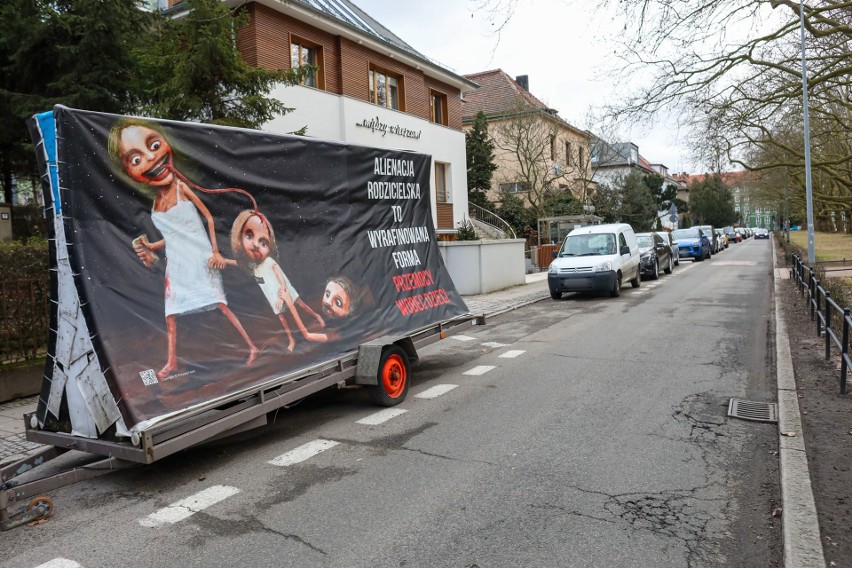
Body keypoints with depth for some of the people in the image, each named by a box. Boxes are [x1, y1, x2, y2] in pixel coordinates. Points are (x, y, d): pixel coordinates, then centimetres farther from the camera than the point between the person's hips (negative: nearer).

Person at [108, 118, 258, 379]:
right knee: (170, 313, 7)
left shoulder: (181, 187, -9)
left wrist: (215, 251, -11)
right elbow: (171, 238, 12)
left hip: (200, 258, -5)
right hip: (176, 265, 5)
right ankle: (172, 361, 18)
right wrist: (148, 247, -2)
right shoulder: (154, 205, 6)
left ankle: (251, 346, 5)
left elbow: (209, 218, -7)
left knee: (221, 304, -3)